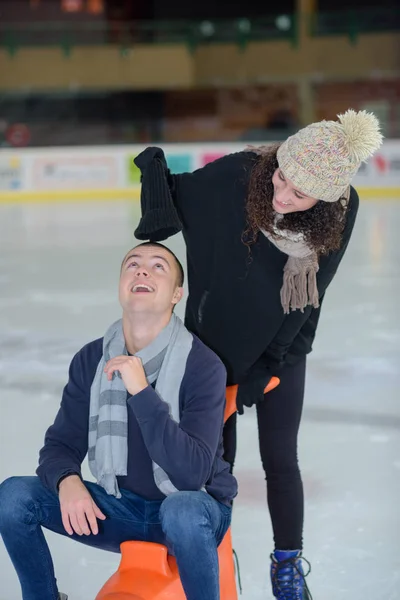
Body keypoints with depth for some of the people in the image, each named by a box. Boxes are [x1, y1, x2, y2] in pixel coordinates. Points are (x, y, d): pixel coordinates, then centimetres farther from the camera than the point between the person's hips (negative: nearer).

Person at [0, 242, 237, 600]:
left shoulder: (203, 366, -19)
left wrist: (141, 392, -34)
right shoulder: (91, 360, -4)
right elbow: (61, 445, 1)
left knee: (182, 511, -39)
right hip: (120, 509, 5)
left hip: (194, 507, -4)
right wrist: (67, 481, -23)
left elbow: (191, 473, -27)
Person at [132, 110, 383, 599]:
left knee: (280, 459, 8)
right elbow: (174, 204, -9)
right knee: (217, 454, 9)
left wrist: (266, 367, -13)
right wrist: (155, 171, -31)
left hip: (281, 350, 1)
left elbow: (309, 293, -15)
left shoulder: (343, 209, -22)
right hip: (216, 343, -1)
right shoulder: (235, 176, -28)